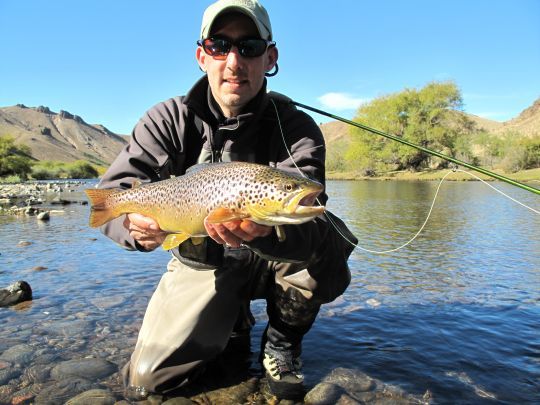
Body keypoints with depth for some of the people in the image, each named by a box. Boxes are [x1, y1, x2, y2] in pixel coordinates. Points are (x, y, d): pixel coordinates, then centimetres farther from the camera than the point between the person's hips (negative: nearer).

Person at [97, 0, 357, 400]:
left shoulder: (296, 128, -15)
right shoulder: (169, 120, -10)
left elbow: (305, 216, -30)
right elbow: (110, 195, -17)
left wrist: (267, 231, -54)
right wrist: (136, 222, -42)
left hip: (272, 259, 0)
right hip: (199, 263, 2)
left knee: (329, 239, -31)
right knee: (149, 378, -9)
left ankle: (283, 339, -1)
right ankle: (231, 320, 22)